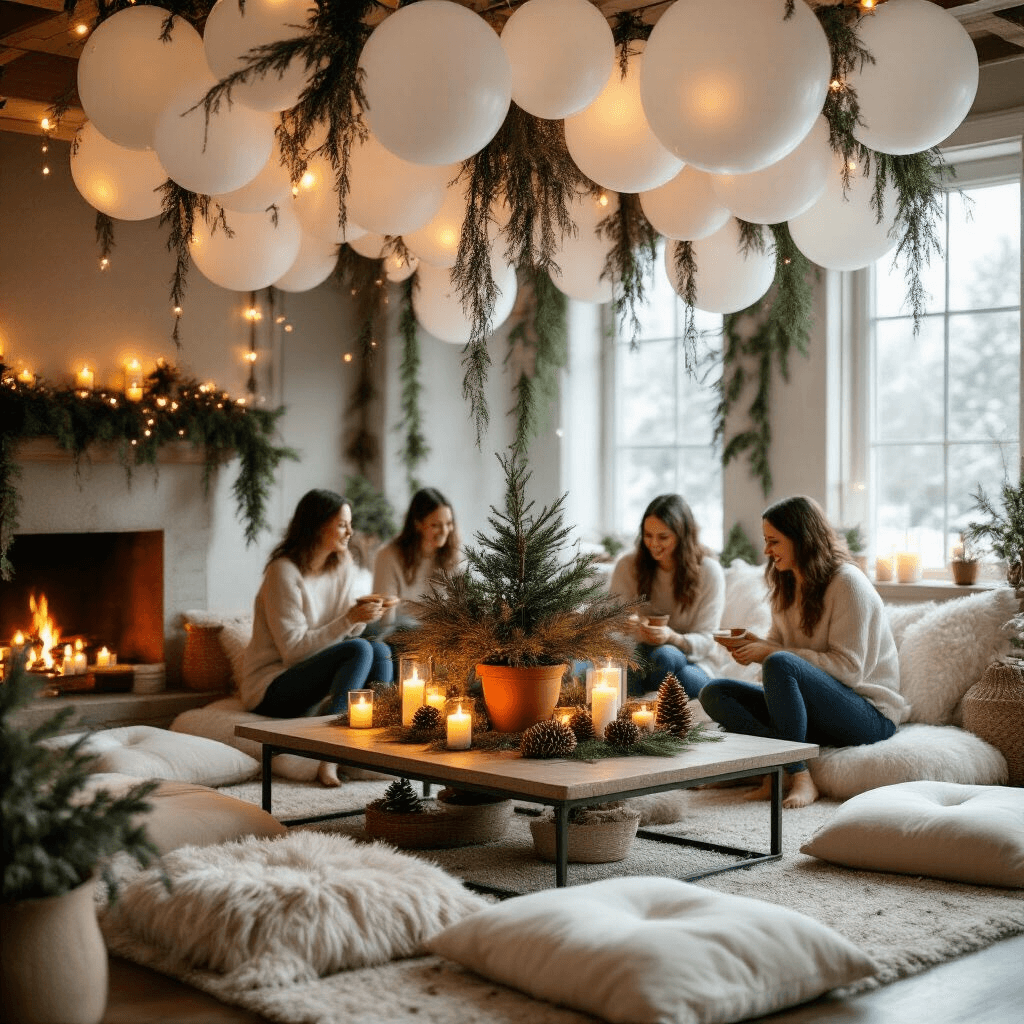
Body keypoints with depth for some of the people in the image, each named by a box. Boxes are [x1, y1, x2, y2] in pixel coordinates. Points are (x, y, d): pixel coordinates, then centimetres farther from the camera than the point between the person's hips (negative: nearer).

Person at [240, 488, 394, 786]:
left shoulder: (342, 567, 6)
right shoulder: (284, 571, -17)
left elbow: (347, 635, 8)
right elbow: (294, 650, -20)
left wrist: (363, 616, -14)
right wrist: (350, 619, -25)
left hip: (310, 678, 7)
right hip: (271, 689, -7)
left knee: (380, 650, -17)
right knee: (360, 650, -27)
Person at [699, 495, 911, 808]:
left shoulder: (848, 583, -14)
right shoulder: (786, 585, 11)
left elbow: (848, 669, -19)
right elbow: (778, 642, 19)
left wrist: (770, 652, -21)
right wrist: (754, 643, -6)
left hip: (870, 716, -8)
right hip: (815, 712, 8)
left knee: (779, 664, -34)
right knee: (714, 693, -9)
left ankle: (799, 776, -26)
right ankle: (780, 766, -29)